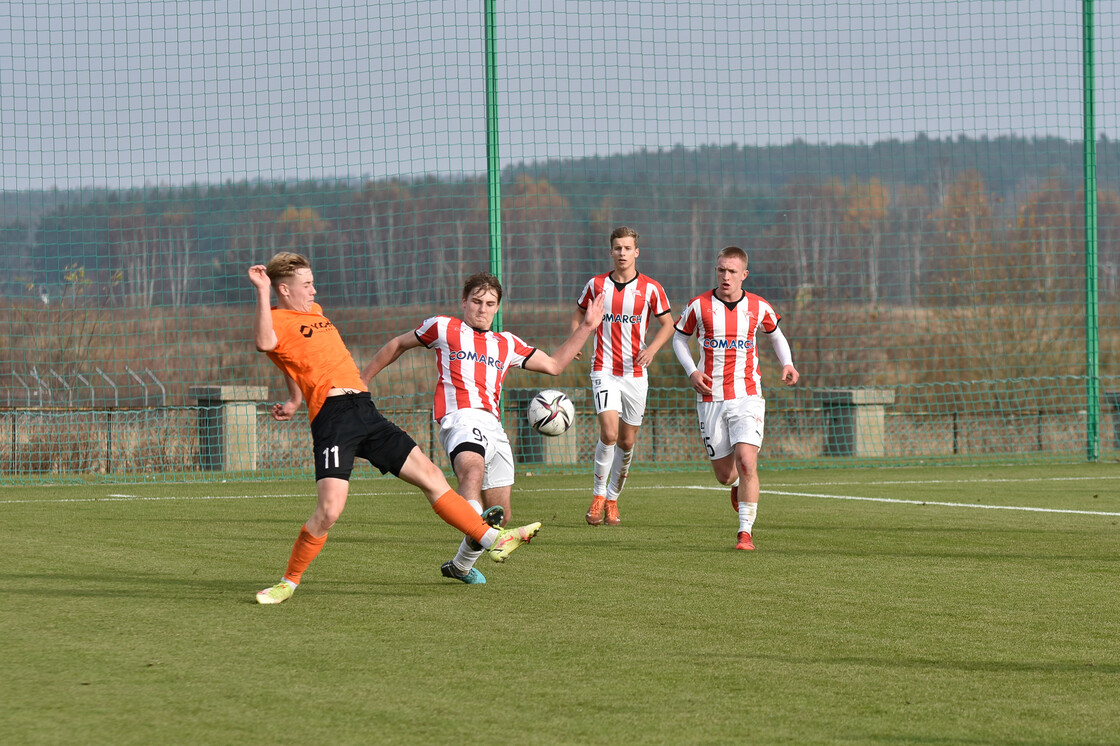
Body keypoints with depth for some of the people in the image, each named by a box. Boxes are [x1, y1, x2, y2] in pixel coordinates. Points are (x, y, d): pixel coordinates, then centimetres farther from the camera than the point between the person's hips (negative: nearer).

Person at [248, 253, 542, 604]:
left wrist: (295, 400, 39)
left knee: (429, 475, 9)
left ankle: (493, 538, 14)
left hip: (366, 413, 9)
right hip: (332, 416, -9)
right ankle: (289, 582, -3)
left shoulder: (314, 311, 24)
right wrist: (262, 291, -33)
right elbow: (265, 342, -30)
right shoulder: (276, 320, -5)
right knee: (330, 508, -20)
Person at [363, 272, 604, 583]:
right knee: (473, 469, -39)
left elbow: (553, 364, 31)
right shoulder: (443, 328, 15)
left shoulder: (507, 344, 27)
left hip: (494, 427, 6)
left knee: (501, 515, 6)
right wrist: (363, 380, 27)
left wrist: (586, 328, 26)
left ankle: (460, 565, 27)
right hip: (461, 418, -6)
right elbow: (399, 344, 27)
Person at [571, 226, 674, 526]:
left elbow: (667, 323, 6)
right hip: (604, 370, -1)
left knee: (627, 441, 7)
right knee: (609, 433, -19)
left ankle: (612, 500, 24)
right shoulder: (596, 285, 2)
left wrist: (652, 348, -12)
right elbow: (579, 312, 18)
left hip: (635, 373, 1)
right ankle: (598, 495, -2)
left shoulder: (650, 288, -1)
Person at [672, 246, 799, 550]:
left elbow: (776, 335, 20)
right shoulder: (699, 306, -2)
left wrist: (787, 364, 2)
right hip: (711, 398, 1)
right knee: (724, 474, 6)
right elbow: (679, 338, 12)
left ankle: (746, 533, -11)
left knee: (746, 463, -19)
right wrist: (691, 371, -4)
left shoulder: (758, 308, 0)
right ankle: (738, 484, 45)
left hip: (747, 396, -1)